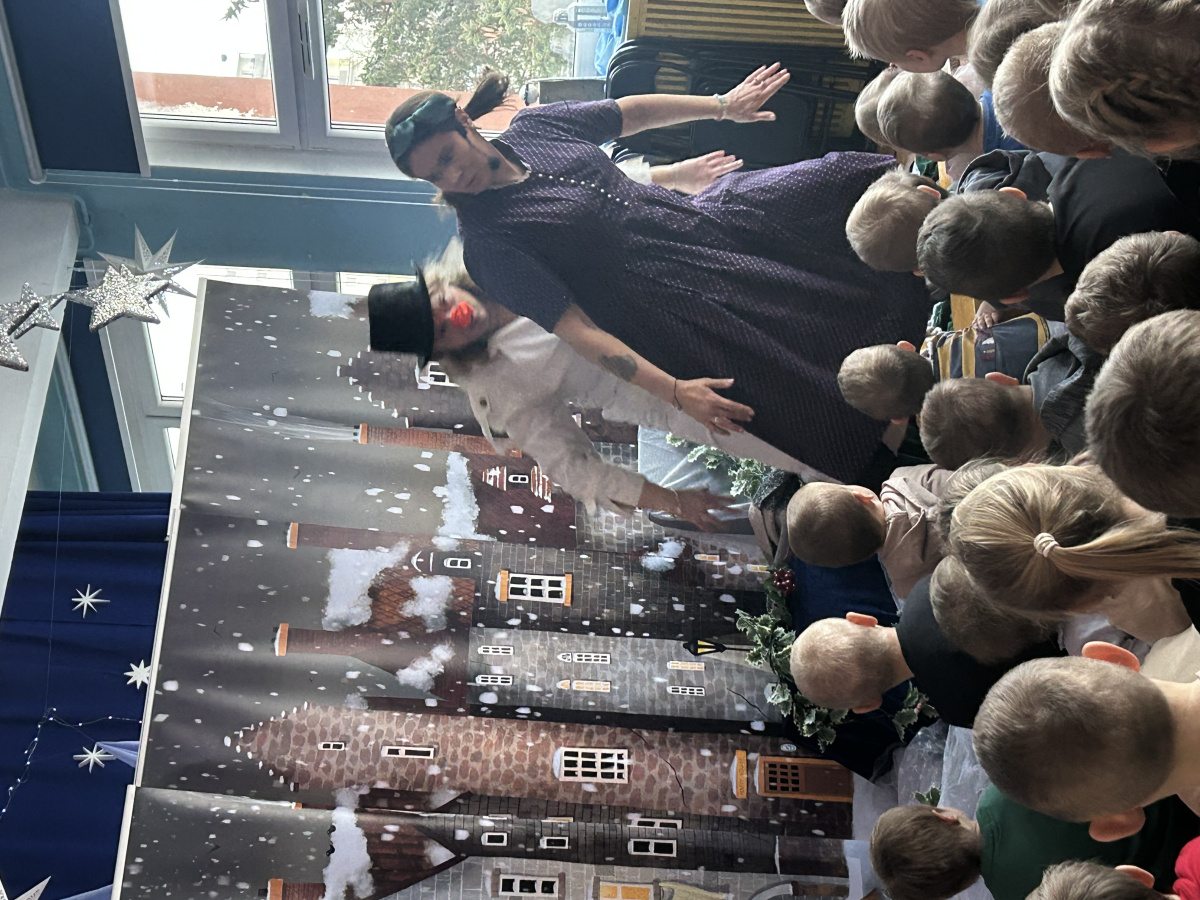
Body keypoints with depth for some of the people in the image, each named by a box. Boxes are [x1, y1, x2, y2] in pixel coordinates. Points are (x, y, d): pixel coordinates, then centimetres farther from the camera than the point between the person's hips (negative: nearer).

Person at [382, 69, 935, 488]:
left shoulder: (532, 126, -2)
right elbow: (574, 329, -25)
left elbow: (632, 112, 14)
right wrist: (673, 391, -31)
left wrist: (721, 107, 16)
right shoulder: (488, 241, -20)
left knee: (839, 178, 11)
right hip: (684, 309, -7)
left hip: (707, 218, 7)